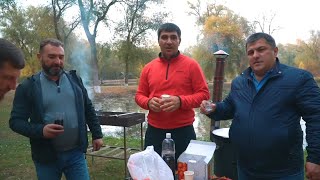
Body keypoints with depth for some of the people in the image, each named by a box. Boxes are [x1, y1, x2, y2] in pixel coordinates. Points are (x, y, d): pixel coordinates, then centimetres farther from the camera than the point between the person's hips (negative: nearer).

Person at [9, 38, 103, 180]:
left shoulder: (75, 80, 5)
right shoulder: (28, 86, -4)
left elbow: (88, 109, 11)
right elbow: (16, 121, -5)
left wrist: (96, 134, 8)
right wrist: (40, 130, -22)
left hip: (76, 153, 2)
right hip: (46, 157, -1)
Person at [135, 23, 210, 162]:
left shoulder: (191, 65, -3)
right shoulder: (148, 68, 7)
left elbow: (204, 94, -4)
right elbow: (139, 95, 13)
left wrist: (181, 101, -19)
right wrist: (149, 102, -10)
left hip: (183, 132, -2)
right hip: (154, 131, 3)